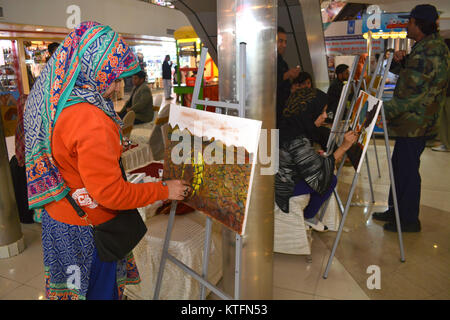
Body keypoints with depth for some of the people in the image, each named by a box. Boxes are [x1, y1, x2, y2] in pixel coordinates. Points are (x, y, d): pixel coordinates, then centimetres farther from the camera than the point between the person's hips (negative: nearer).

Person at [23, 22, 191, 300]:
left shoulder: (53, 98, -3)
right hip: (86, 228, -9)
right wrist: (164, 190, -19)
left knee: (72, 287, 28)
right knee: (99, 289, 16)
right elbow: (111, 193, -28)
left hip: (59, 215, 9)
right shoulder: (90, 122, -32)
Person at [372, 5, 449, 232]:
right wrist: (399, 61, 1)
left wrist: (385, 111, -21)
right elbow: (407, 74, 22)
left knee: (407, 169, -2)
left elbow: (412, 93, -24)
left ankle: (409, 220, 11)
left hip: (415, 123, -11)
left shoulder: (430, 51, -18)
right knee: (399, 166, 17)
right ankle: (396, 211, 30)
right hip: (410, 121, 11)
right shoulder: (426, 47, 15)